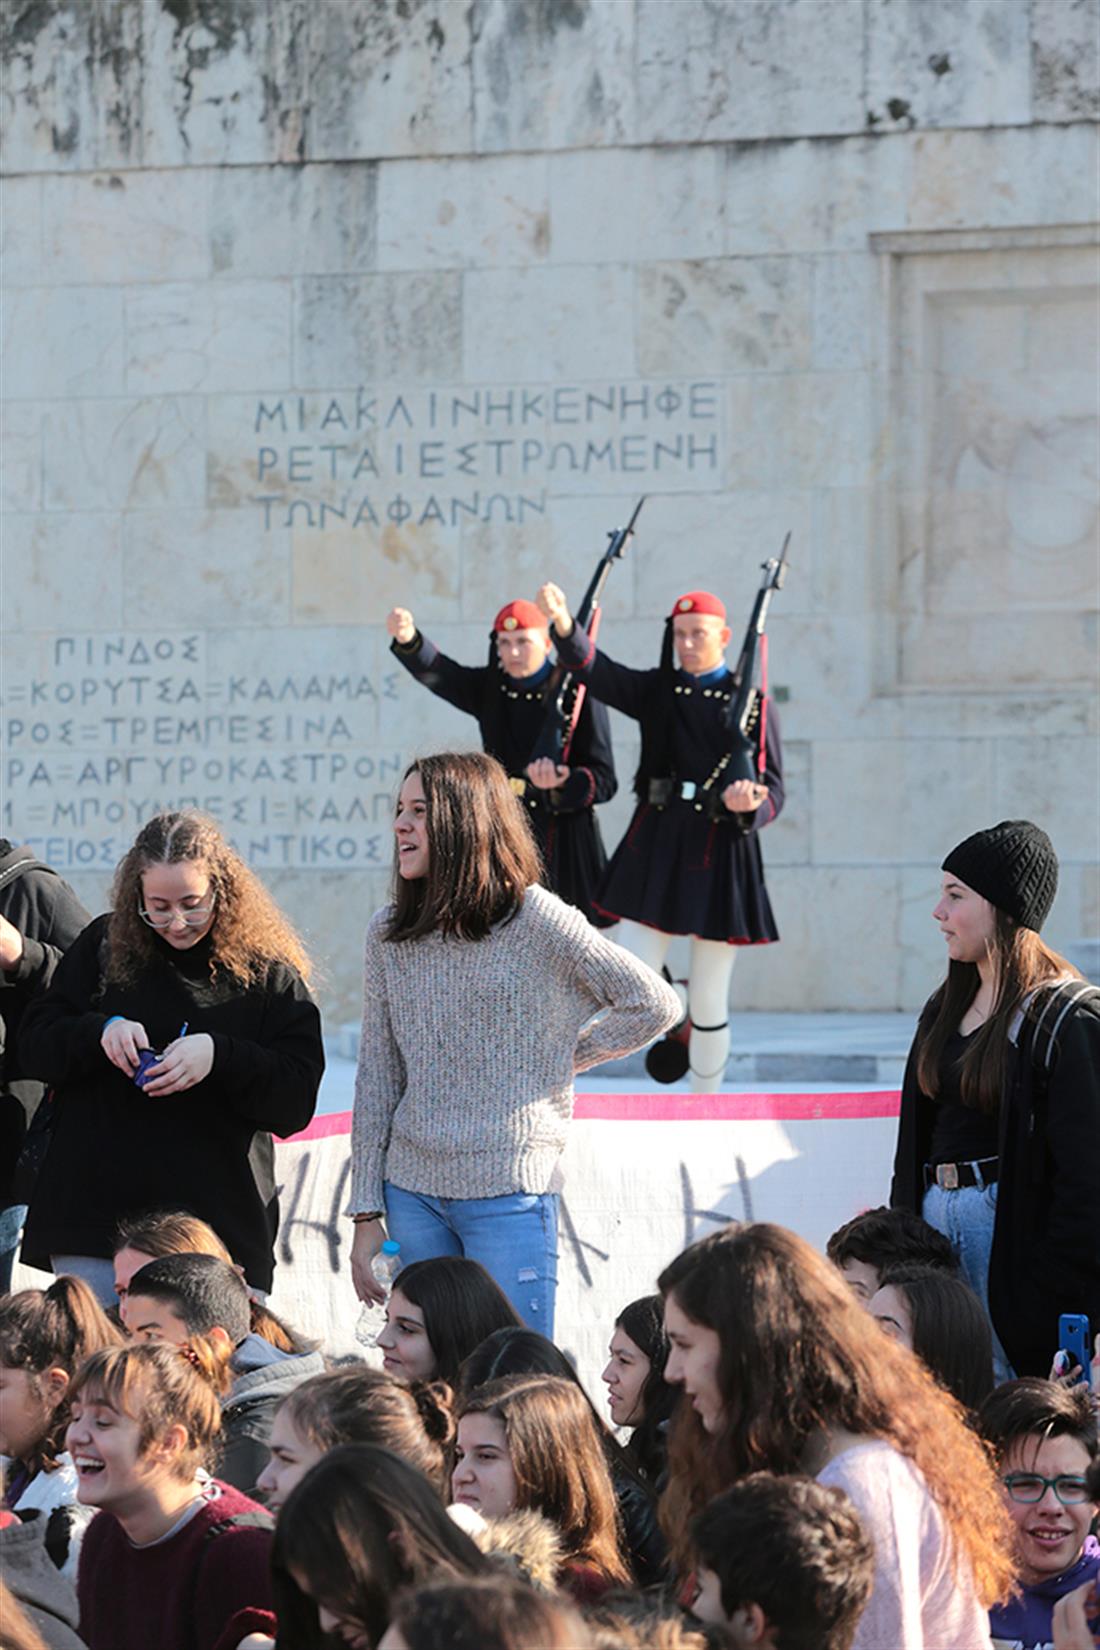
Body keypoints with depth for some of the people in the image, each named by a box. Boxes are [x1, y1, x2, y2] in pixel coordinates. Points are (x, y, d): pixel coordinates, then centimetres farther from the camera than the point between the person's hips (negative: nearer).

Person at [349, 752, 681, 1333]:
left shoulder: (537, 922, -6)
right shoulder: (388, 933, 7)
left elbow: (654, 1004, 0)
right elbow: (376, 1081, 10)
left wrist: (559, 1058, 1)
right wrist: (366, 1212, 7)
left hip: (507, 1196, -5)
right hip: (411, 1191, 5)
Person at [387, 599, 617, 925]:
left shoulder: (577, 694, -4)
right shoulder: (491, 688, 8)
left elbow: (604, 780, -6)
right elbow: (438, 673, -10)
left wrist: (561, 784, -27)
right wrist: (407, 639, -31)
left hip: (563, 843, -3)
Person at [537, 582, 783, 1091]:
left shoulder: (752, 703, 1)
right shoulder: (657, 691, 7)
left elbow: (772, 790, -2)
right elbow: (594, 671, -9)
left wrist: (749, 805, -26)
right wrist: (564, 626, -28)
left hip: (720, 854, -2)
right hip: (656, 845, 2)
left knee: (708, 1001, 6)